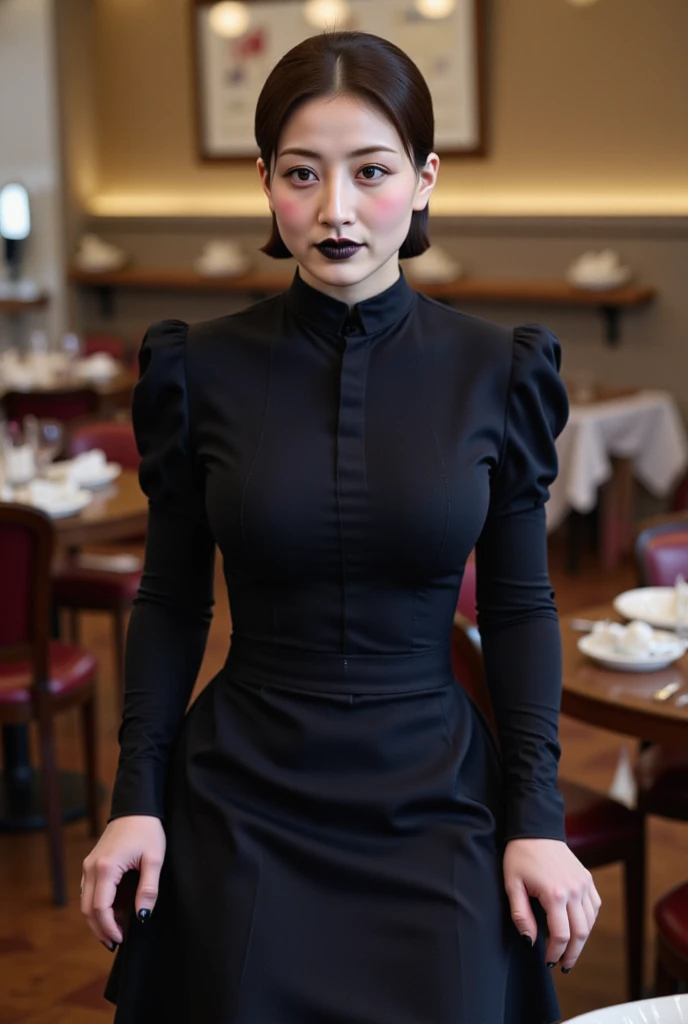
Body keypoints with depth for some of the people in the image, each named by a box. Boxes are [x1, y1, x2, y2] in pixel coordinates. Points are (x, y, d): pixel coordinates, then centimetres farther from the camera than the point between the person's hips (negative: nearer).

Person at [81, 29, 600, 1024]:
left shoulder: (495, 373, -4)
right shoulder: (202, 370, -4)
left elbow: (520, 605, 1)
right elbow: (172, 600, 2)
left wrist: (537, 817, -4)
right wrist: (137, 797, -3)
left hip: (434, 801, 0)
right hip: (243, 806, 0)